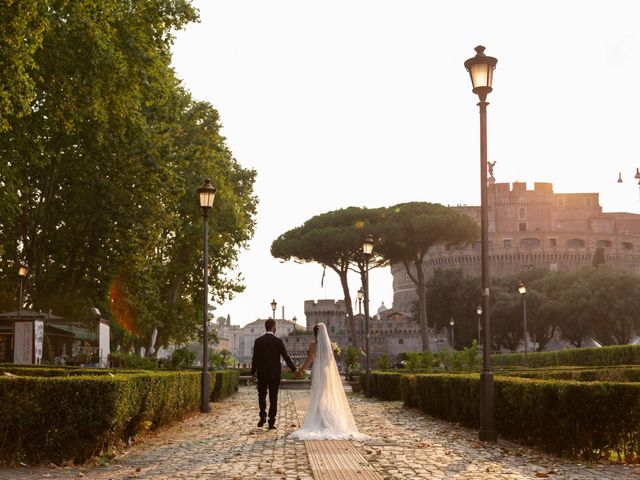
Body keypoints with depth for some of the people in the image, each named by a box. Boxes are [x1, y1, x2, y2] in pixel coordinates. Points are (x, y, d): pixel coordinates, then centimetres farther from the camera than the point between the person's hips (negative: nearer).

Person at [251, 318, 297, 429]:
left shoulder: (258, 341, -4)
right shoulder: (278, 341, -8)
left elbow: (255, 358, -2)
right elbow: (286, 357, -7)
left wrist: (253, 372, 9)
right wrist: (294, 369, 3)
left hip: (262, 374, 1)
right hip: (275, 374, -1)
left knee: (262, 395, 17)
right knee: (273, 398, 6)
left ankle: (263, 416, -2)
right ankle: (271, 422, 5)